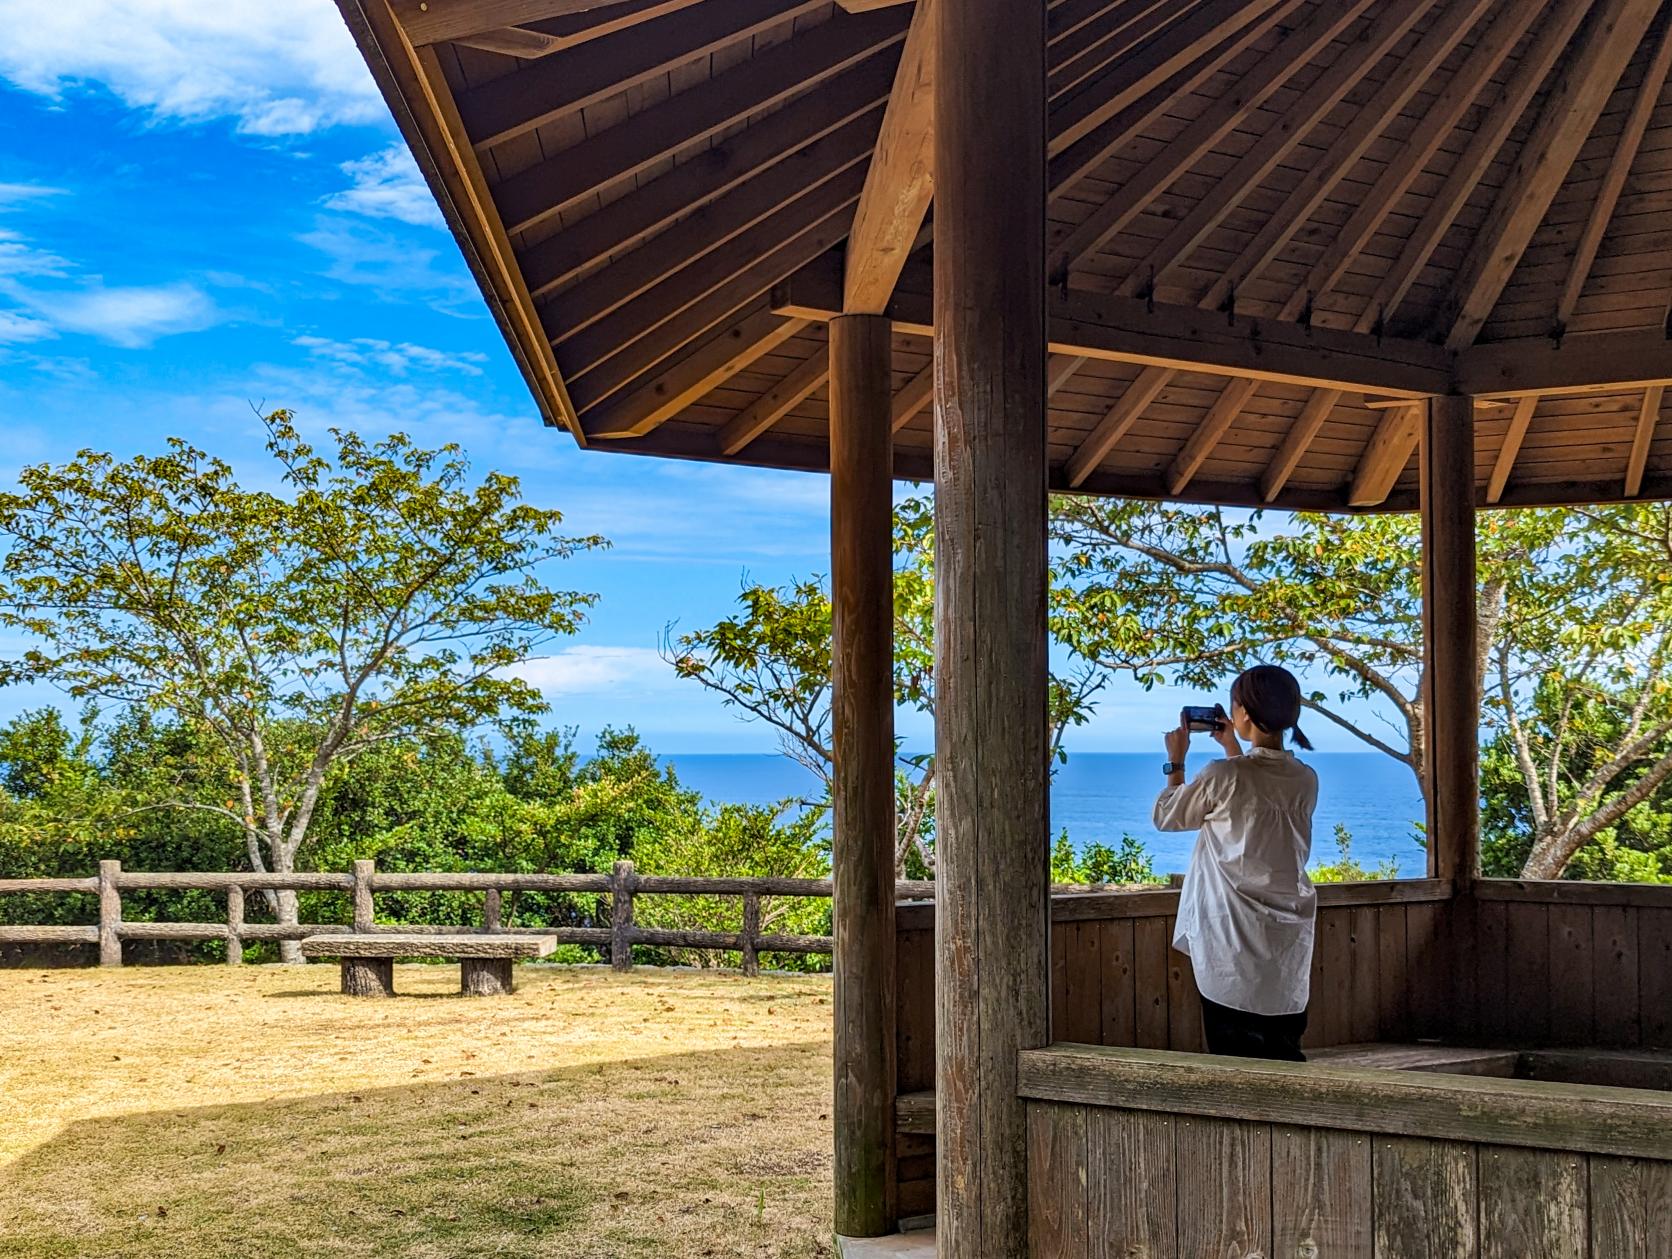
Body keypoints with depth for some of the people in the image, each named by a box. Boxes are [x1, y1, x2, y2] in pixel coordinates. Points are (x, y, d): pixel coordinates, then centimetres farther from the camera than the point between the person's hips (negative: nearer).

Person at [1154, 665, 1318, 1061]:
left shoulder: (1223, 776, -16)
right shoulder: (1305, 780, 2)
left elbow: (1166, 817, 2)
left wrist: (1176, 762, 16)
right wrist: (1233, 751, 28)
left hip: (1234, 942, -6)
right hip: (1289, 939, 6)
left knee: (1236, 1058, 2)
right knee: (1285, 1057, 11)